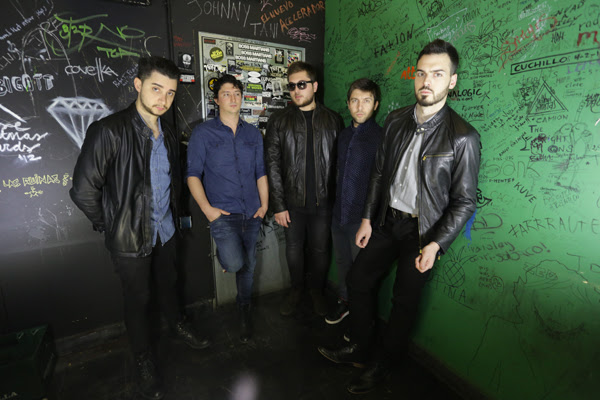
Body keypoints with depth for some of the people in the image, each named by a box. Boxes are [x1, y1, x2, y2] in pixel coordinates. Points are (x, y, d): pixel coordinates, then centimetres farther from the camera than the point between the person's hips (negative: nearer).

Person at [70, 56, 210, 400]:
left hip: (166, 231, 5)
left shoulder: (169, 134, 2)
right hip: (131, 239, -5)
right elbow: (83, 191, -16)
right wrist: (110, 226, -6)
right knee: (138, 299, 14)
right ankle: (144, 360, 38)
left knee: (169, 284, 24)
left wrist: (173, 215, 11)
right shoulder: (109, 130, -19)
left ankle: (178, 325, 51)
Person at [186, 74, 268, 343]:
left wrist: (264, 205, 5)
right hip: (222, 213, -3)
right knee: (234, 264, -18)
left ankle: (244, 312, 35)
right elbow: (193, 174, -2)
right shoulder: (203, 133, 0)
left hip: (251, 214, 4)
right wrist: (207, 208, -11)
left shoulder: (253, 134, 11)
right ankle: (222, 254, 20)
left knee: (248, 267, 11)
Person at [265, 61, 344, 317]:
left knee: (320, 250, 12)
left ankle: (317, 290, 37)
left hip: (323, 201, 1)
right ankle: (296, 289, 38)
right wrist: (278, 205, -7)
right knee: (294, 249, 13)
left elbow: (340, 162, 4)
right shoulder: (279, 121, 1)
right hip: (293, 202, 0)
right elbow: (272, 165, -3)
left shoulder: (333, 120, 4)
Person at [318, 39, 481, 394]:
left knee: (405, 301, 10)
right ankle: (360, 350, 36)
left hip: (422, 231, -5)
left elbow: (465, 201, -9)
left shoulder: (463, 137, -14)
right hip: (387, 220, 5)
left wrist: (436, 245, -16)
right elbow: (379, 173, 7)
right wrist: (367, 219, 6)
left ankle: (383, 365, 36)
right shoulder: (395, 121, 1)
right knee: (359, 280, 12)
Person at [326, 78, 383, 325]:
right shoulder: (344, 135, 9)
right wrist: (337, 204, 16)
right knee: (342, 261, 21)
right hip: (339, 214, 6)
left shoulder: (380, 138, -13)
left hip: (362, 218, -6)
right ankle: (343, 301, 44)